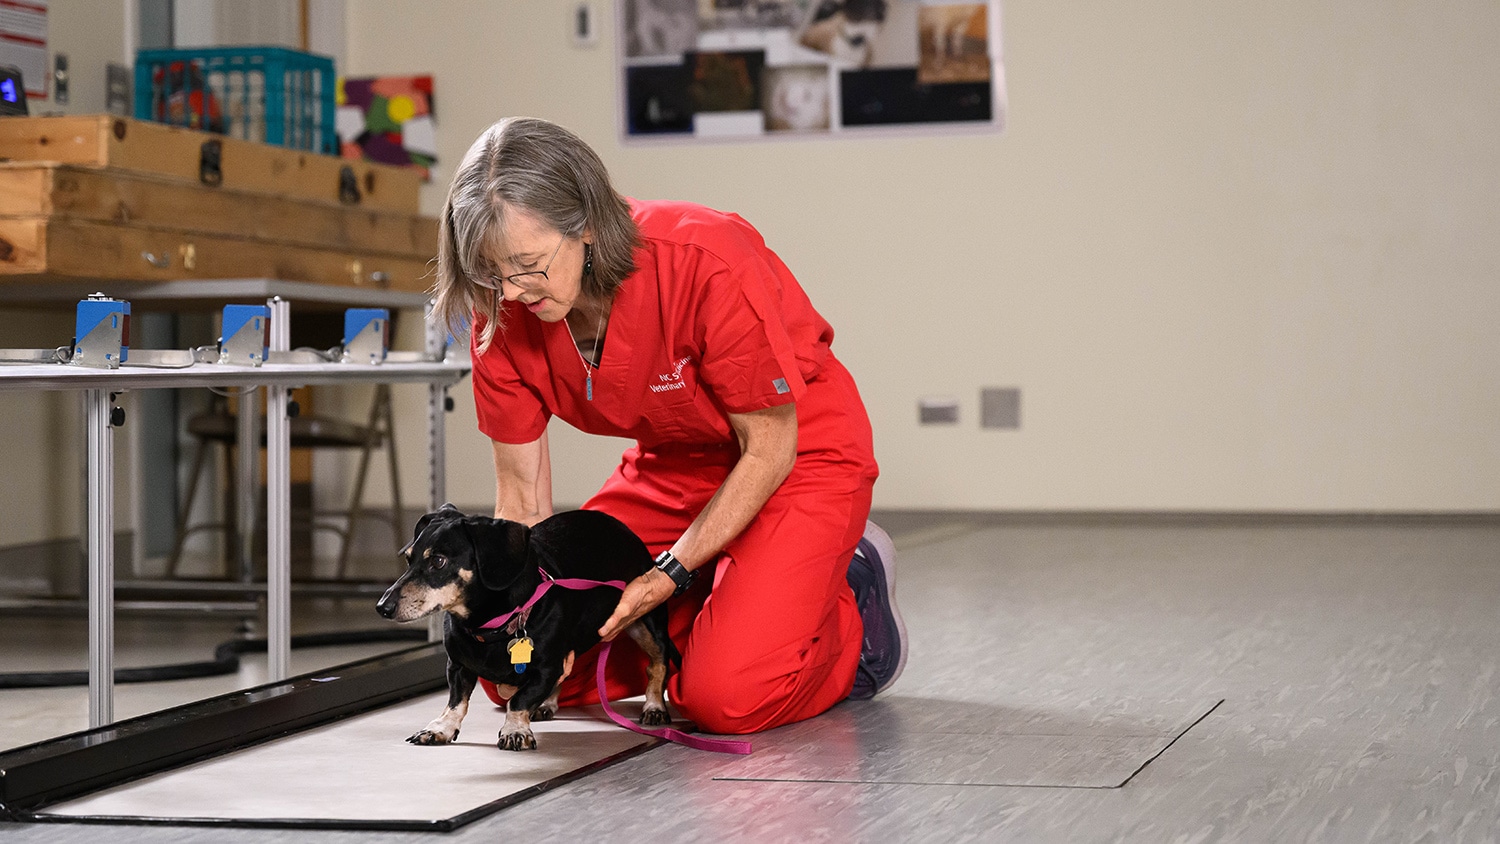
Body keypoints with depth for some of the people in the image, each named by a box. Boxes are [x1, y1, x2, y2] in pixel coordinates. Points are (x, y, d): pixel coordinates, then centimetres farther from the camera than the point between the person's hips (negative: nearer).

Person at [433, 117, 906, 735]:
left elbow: (769, 449, -22)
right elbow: (522, 495, -9)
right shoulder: (502, 312, -17)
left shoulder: (708, 263, -33)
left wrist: (671, 573, -27)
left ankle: (853, 604, 5)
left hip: (798, 457, -6)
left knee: (725, 698, -25)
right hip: (670, 469, 6)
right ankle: (719, 607, 15)